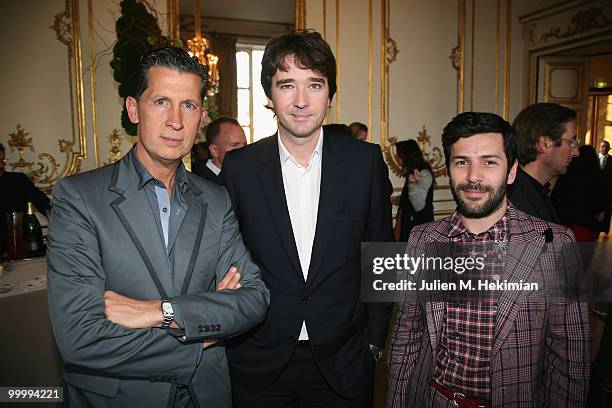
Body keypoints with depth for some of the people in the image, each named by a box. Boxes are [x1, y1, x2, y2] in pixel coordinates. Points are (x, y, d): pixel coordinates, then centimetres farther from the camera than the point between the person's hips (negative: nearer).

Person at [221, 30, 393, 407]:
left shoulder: (366, 161, -8)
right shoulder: (238, 168, -8)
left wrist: (375, 340, 2)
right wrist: (233, 344, 1)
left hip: (344, 360, 0)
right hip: (259, 362, 1)